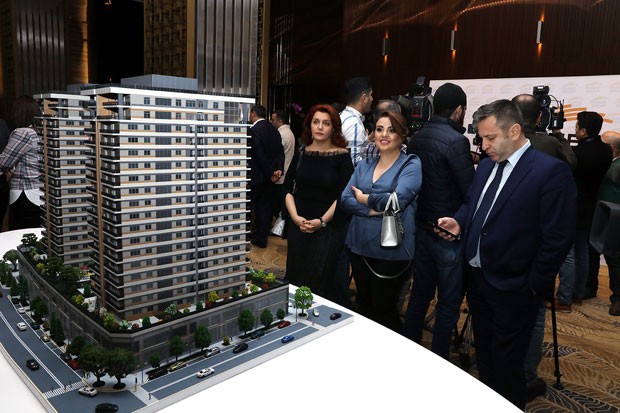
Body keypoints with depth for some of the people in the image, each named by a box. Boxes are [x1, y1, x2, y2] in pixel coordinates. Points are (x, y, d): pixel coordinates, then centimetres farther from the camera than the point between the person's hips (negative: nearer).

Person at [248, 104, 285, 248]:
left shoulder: (253, 130, -16)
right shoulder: (274, 130, 7)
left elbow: (259, 154, -18)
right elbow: (280, 152, 3)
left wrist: (270, 173, -10)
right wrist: (279, 169, -7)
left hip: (256, 176, -7)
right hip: (268, 177, 7)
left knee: (249, 206, 6)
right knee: (265, 206, 11)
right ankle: (262, 239, 17)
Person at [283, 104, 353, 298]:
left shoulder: (342, 156, -2)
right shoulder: (301, 153, 7)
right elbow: (288, 189, 7)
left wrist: (322, 221, -14)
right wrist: (296, 217, -7)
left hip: (329, 227, -3)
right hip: (298, 226, 4)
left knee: (319, 279, -2)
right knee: (294, 276, 9)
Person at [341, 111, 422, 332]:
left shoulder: (411, 164, -5)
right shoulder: (364, 165, 10)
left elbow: (398, 199, -21)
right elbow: (345, 199, -1)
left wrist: (363, 198, -7)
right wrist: (373, 210, -17)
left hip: (391, 250, -5)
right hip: (360, 245, 6)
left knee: (383, 309, 6)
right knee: (364, 306, 19)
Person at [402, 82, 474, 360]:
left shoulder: (416, 139, 5)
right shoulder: (456, 141, -17)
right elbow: (470, 191, -20)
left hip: (422, 229, 8)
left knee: (420, 294, 19)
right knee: (448, 304, 6)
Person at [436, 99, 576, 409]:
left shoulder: (551, 171, -16)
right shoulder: (486, 165, 6)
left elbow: (559, 237, -17)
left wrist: (534, 285, -13)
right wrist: (459, 222, -3)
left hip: (513, 288, -7)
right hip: (476, 276, 7)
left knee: (506, 363, 9)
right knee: (484, 354, 22)